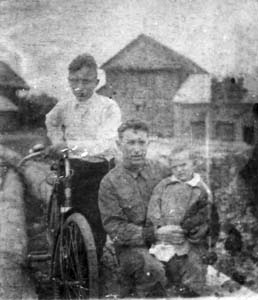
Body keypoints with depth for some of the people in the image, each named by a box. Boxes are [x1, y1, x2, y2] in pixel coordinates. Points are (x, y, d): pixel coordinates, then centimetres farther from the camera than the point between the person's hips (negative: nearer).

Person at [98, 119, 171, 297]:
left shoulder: (161, 172, 9)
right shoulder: (110, 183, -1)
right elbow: (114, 228, -6)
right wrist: (151, 233, -16)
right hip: (131, 247, -5)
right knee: (153, 269, -33)